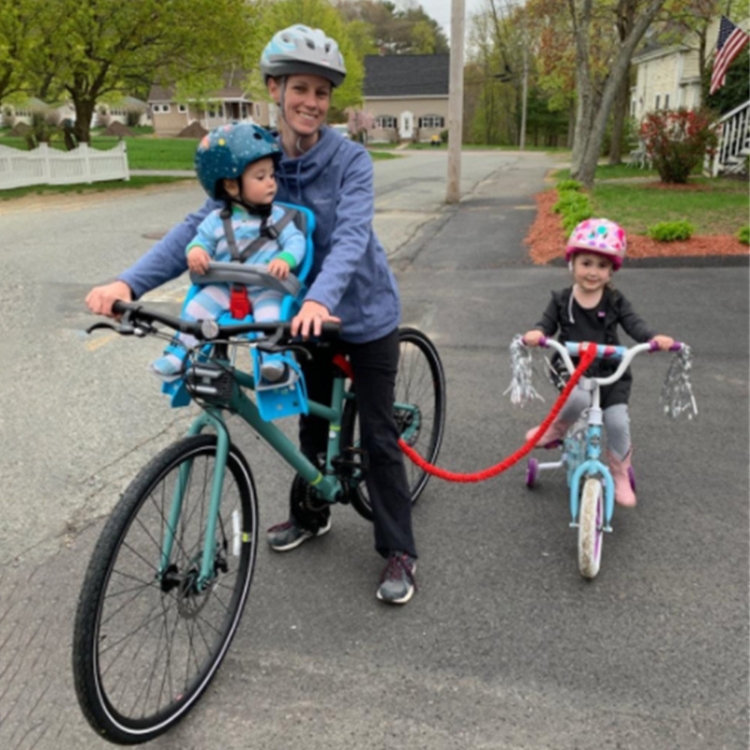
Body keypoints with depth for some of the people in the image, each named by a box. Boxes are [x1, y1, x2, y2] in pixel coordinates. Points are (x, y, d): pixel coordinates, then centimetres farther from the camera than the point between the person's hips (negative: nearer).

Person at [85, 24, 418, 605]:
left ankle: (399, 552, 14)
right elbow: (199, 226, -13)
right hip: (306, 312, 4)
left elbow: (351, 237, -31)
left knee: (377, 432, 1)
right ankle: (311, 514, 42)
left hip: (363, 313, -4)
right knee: (311, 420, 18)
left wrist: (320, 300, -51)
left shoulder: (350, 159, -17)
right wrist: (129, 282, -26)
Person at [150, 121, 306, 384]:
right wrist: (195, 250, -17)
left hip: (266, 288, -2)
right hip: (224, 286, 2)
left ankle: (273, 359, -28)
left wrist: (285, 259, -29)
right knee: (195, 308, -16)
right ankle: (178, 353, -4)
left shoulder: (276, 216, 2)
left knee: (269, 315, -32)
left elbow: (296, 241, -6)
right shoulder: (217, 219, 4)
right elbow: (202, 239, 9)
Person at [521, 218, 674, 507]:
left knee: (618, 421, -11)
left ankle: (620, 474, 16)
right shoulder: (562, 300, 1)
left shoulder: (615, 301, 2)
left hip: (610, 373, 2)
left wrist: (654, 337, -31)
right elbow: (547, 323, -3)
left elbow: (633, 322, -8)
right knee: (579, 399, -35)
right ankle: (556, 429, -2)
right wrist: (535, 333, -29)